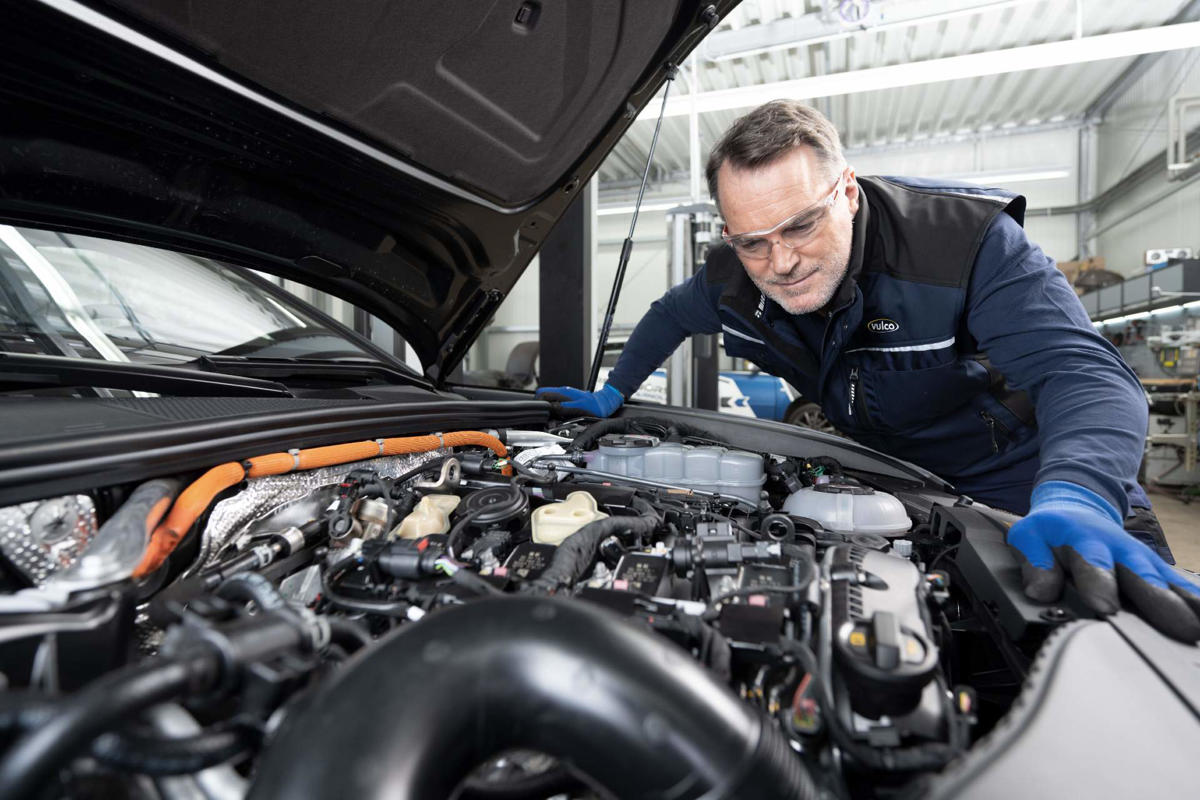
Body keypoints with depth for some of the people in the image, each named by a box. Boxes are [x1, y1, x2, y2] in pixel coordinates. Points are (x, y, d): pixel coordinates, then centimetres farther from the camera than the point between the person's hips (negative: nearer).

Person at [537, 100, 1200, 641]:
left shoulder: (970, 240, -28)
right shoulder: (733, 279, -13)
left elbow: (1084, 373, -37)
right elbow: (668, 316, 8)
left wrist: (1075, 503, -57)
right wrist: (610, 397, 10)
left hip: (1024, 499, -3)